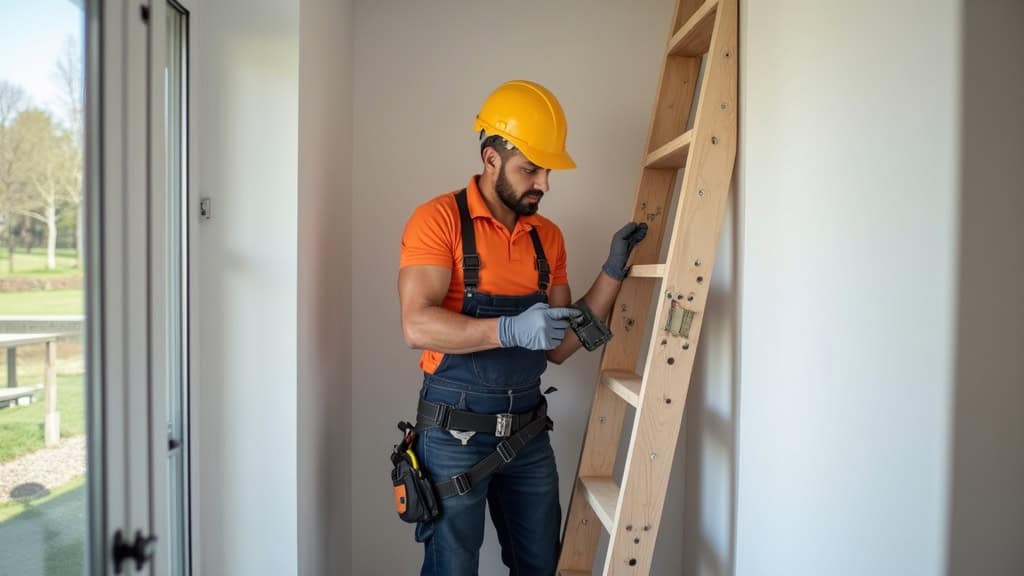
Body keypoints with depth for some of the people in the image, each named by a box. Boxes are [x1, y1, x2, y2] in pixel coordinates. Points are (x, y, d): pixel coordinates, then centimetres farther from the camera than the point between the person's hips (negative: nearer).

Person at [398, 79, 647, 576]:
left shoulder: (548, 237, 6)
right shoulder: (438, 219, -10)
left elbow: (558, 348, 6)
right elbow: (417, 326, -21)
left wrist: (612, 272, -2)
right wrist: (510, 330, -33)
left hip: (527, 432, 6)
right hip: (455, 433, -5)